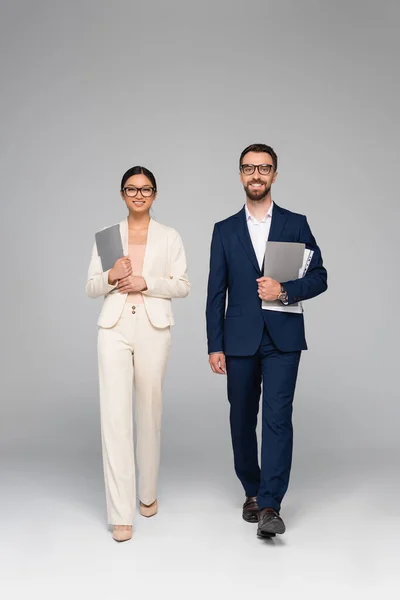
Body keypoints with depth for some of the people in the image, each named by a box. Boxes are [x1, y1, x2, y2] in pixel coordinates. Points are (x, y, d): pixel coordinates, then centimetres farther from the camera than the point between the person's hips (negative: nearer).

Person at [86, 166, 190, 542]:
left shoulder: (169, 237, 8)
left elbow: (182, 286, 3)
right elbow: (91, 288, 9)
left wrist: (146, 282, -11)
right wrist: (111, 276, -12)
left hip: (153, 328, 0)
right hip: (114, 328, 0)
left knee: (149, 412, 9)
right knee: (114, 415, -7)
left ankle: (147, 493, 29)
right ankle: (121, 513, -2)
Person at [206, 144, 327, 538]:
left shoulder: (295, 224, 6)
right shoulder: (225, 230, 8)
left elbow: (319, 277, 3)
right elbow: (216, 293, 5)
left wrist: (286, 291, -16)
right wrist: (215, 346, 0)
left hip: (283, 338, -2)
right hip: (240, 339, 2)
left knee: (278, 417, -10)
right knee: (242, 420, 9)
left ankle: (270, 504, -6)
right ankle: (252, 492, 27)